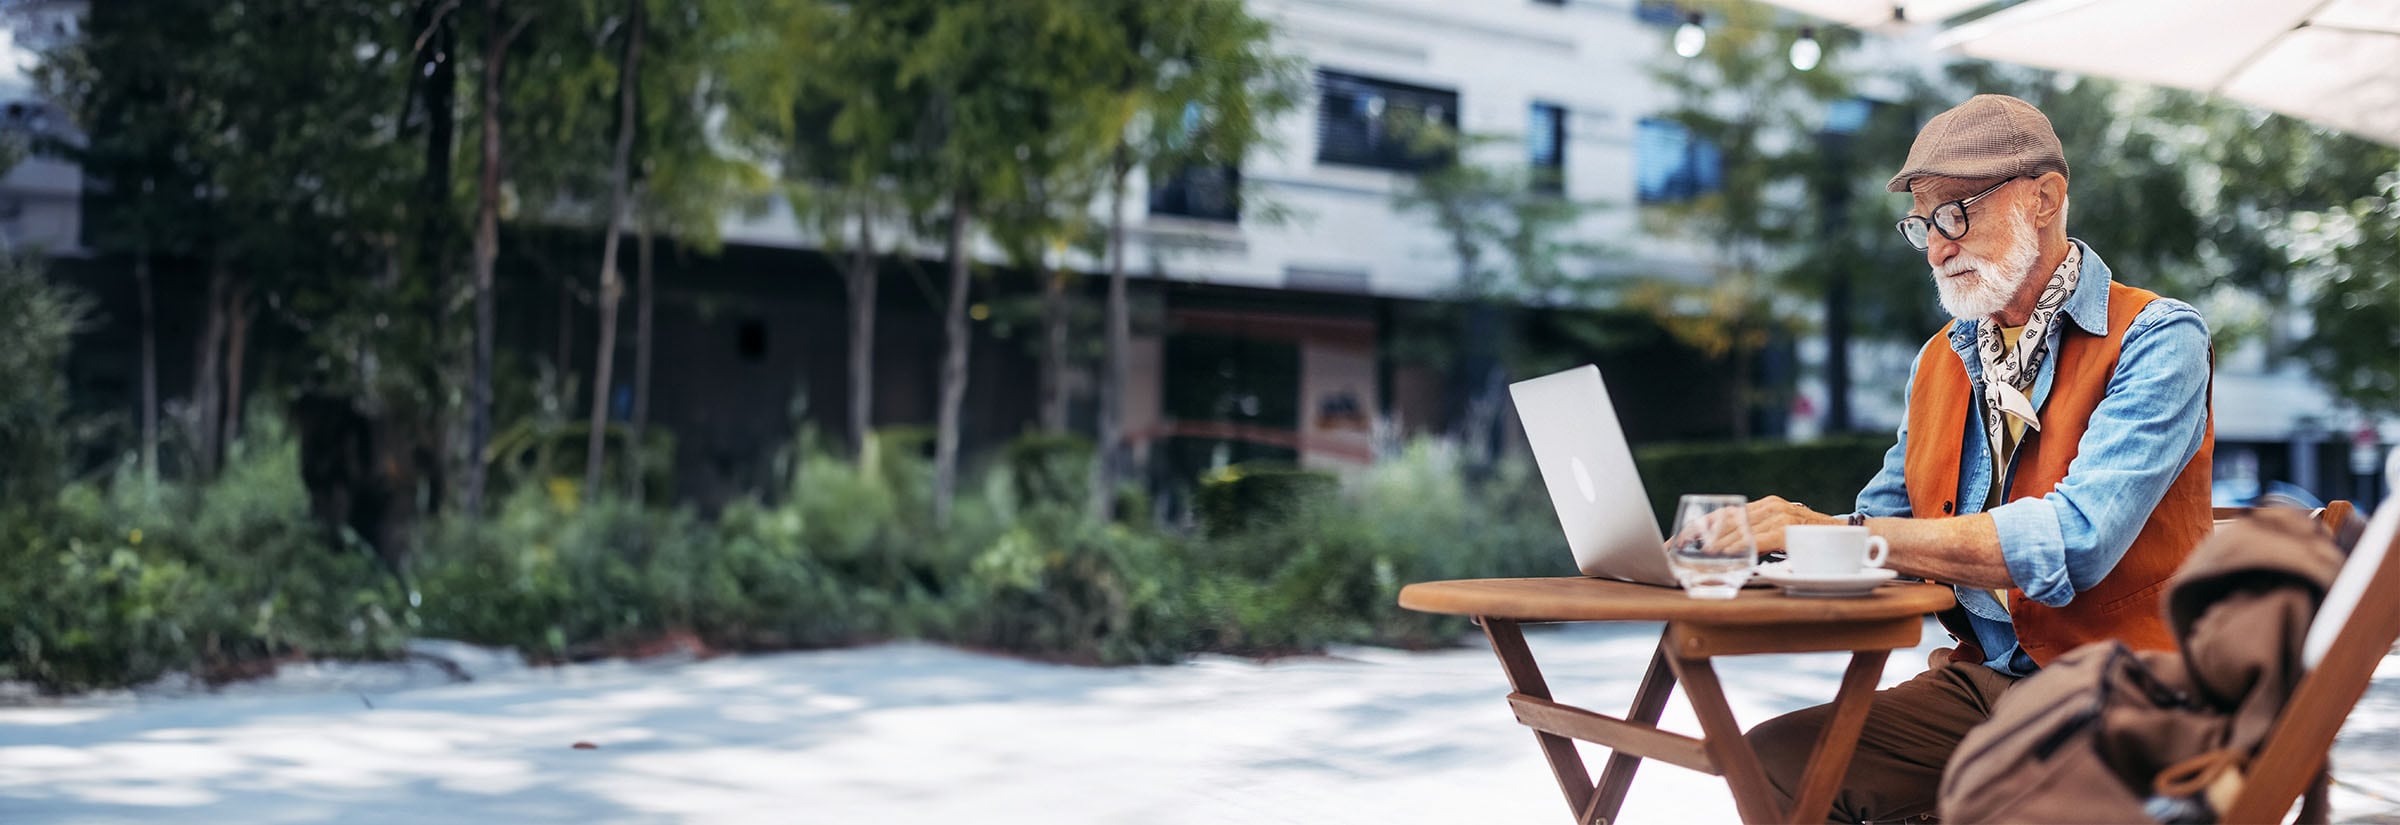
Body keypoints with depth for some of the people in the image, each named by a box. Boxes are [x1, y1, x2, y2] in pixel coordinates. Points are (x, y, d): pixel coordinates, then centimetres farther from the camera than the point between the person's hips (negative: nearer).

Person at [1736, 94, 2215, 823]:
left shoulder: (2154, 340, -7)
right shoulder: (1941, 359, 15)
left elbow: (2074, 540, -22)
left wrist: (1839, 534, -24)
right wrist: (1768, 536, -7)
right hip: (1982, 680, 6)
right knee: (1774, 759, -19)